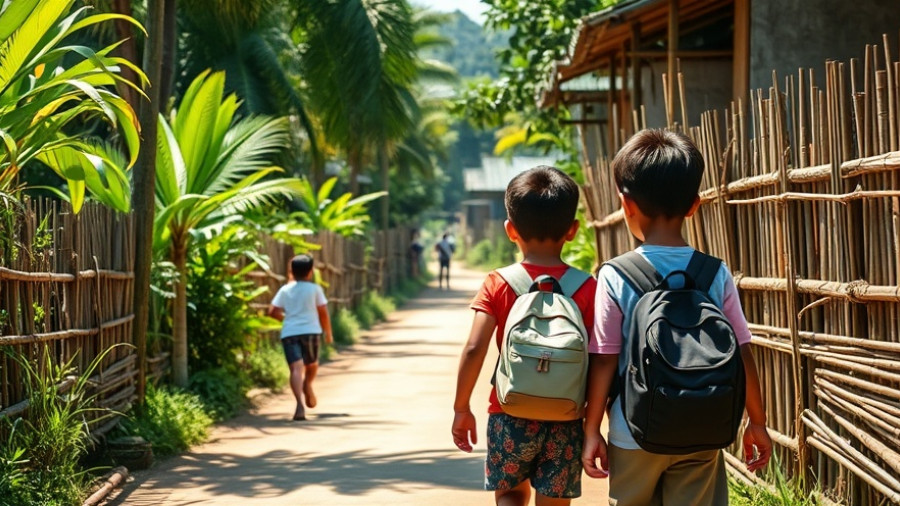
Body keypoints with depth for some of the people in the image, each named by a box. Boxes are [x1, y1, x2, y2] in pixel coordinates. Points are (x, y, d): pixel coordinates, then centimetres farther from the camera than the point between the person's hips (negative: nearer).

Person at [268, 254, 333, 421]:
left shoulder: (285, 289, 10)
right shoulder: (315, 289, 4)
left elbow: (272, 312, 6)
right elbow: (323, 313, 3)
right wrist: (328, 333, 16)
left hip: (289, 333, 1)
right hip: (310, 331, -1)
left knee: (296, 368, -13)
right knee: (312, 364, 28)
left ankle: (300, 403, -29)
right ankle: (307, 385, 4)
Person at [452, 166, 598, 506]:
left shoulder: (498, 285, -5)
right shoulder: (587, 288, -5)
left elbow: (474, 349, -11)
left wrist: (461, 408, 0)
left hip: (510, 416, 0)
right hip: (565, 423, 0)